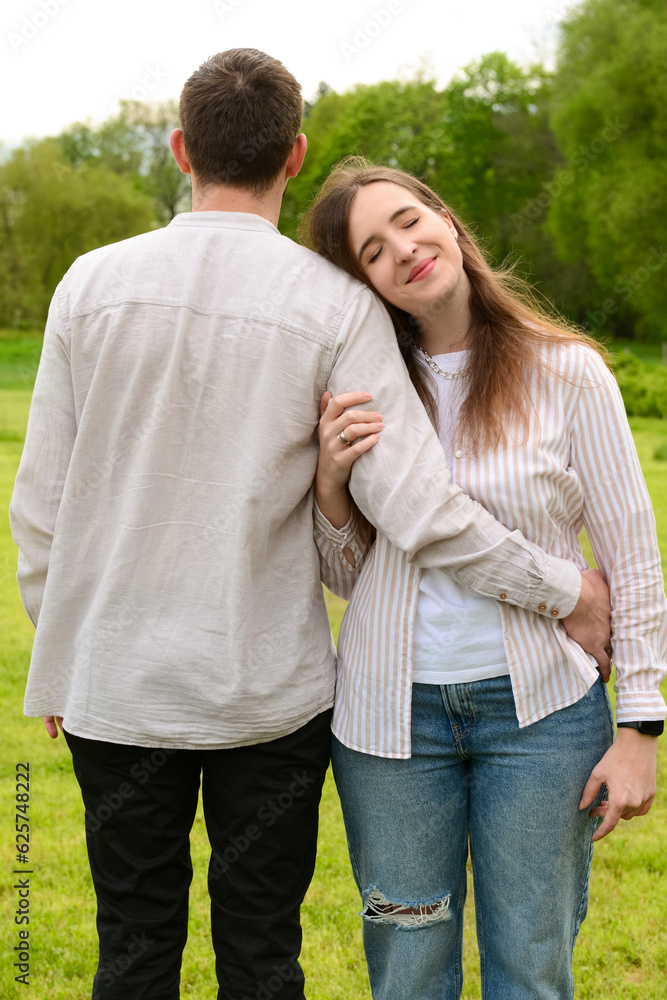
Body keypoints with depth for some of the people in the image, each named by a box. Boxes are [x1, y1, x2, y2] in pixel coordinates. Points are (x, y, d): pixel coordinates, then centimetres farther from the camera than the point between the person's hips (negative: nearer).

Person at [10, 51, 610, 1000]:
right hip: (271, 690, -1)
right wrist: (565, 590, -3)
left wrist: (56, 650, 14)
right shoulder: (336, 304, -10)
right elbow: (416, 506, -16)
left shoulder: (93, 282, -4)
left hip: (118, 683, 2)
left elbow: (41, 504, 1)